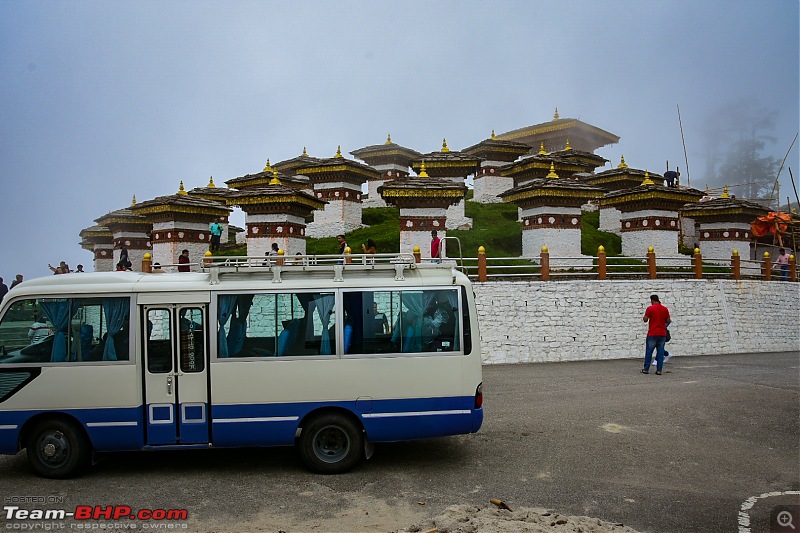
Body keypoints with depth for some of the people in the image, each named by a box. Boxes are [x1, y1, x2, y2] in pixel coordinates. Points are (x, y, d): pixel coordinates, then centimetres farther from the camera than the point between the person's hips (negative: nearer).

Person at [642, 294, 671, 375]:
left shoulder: (650, 308, -8)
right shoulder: (665, 309, 4)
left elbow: (645, 319, -9)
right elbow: (668, 321, 8)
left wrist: (643, 317, 11)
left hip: (652, 334, -3)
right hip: (662, 334, 3)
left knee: (649, 351, 4)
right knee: (660, 352, 5)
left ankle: (646, 369, 8)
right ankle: (659, 370, 4)